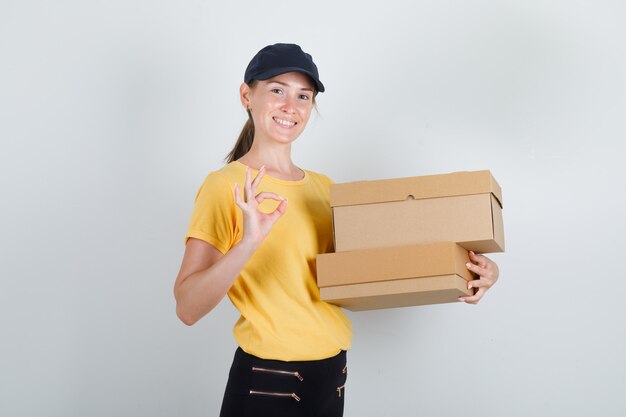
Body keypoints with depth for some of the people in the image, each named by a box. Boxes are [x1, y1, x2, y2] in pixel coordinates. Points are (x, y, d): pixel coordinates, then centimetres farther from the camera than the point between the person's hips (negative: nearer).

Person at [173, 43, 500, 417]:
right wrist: (247, 244, -32)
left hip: (332, 375, 6)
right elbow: (188, 308, -18)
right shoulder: (226, 186, -10)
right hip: (268, 384, -6)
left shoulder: (323, 187, 10)